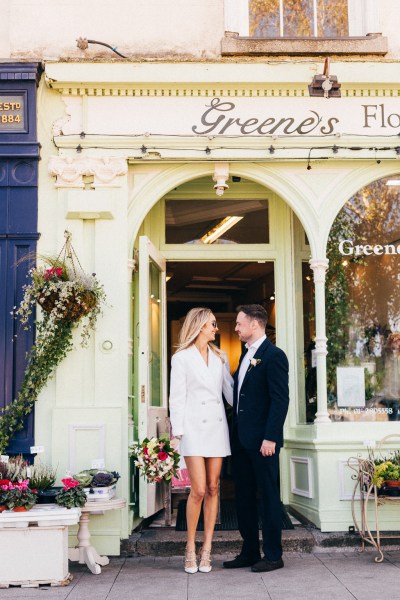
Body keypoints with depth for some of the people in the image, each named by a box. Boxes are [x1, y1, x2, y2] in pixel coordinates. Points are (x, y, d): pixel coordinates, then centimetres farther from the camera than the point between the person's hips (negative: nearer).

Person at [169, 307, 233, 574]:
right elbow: (177, 399, -2)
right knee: (199, 490, -9)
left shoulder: (220, 357, 15)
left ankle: (207, 549, 10)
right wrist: (177, 434, -9)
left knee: (213, 488, 3)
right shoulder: (182, 358, 1)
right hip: (194, 427, -4)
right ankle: (191, 548, 6)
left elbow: (230, 391, 13)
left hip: (217, 426, 5)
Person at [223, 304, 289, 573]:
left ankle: (273, 555, 11)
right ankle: (250, 552, 22)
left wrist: (270, 438, -21)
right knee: (244, 497, 13)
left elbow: (281, 400, -17)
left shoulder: (273, 355, -11)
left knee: (268, 496, 1)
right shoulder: (246, 355, 16)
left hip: (262, 440, -9)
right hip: (241, 439, 9)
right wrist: (236, 433, 14)